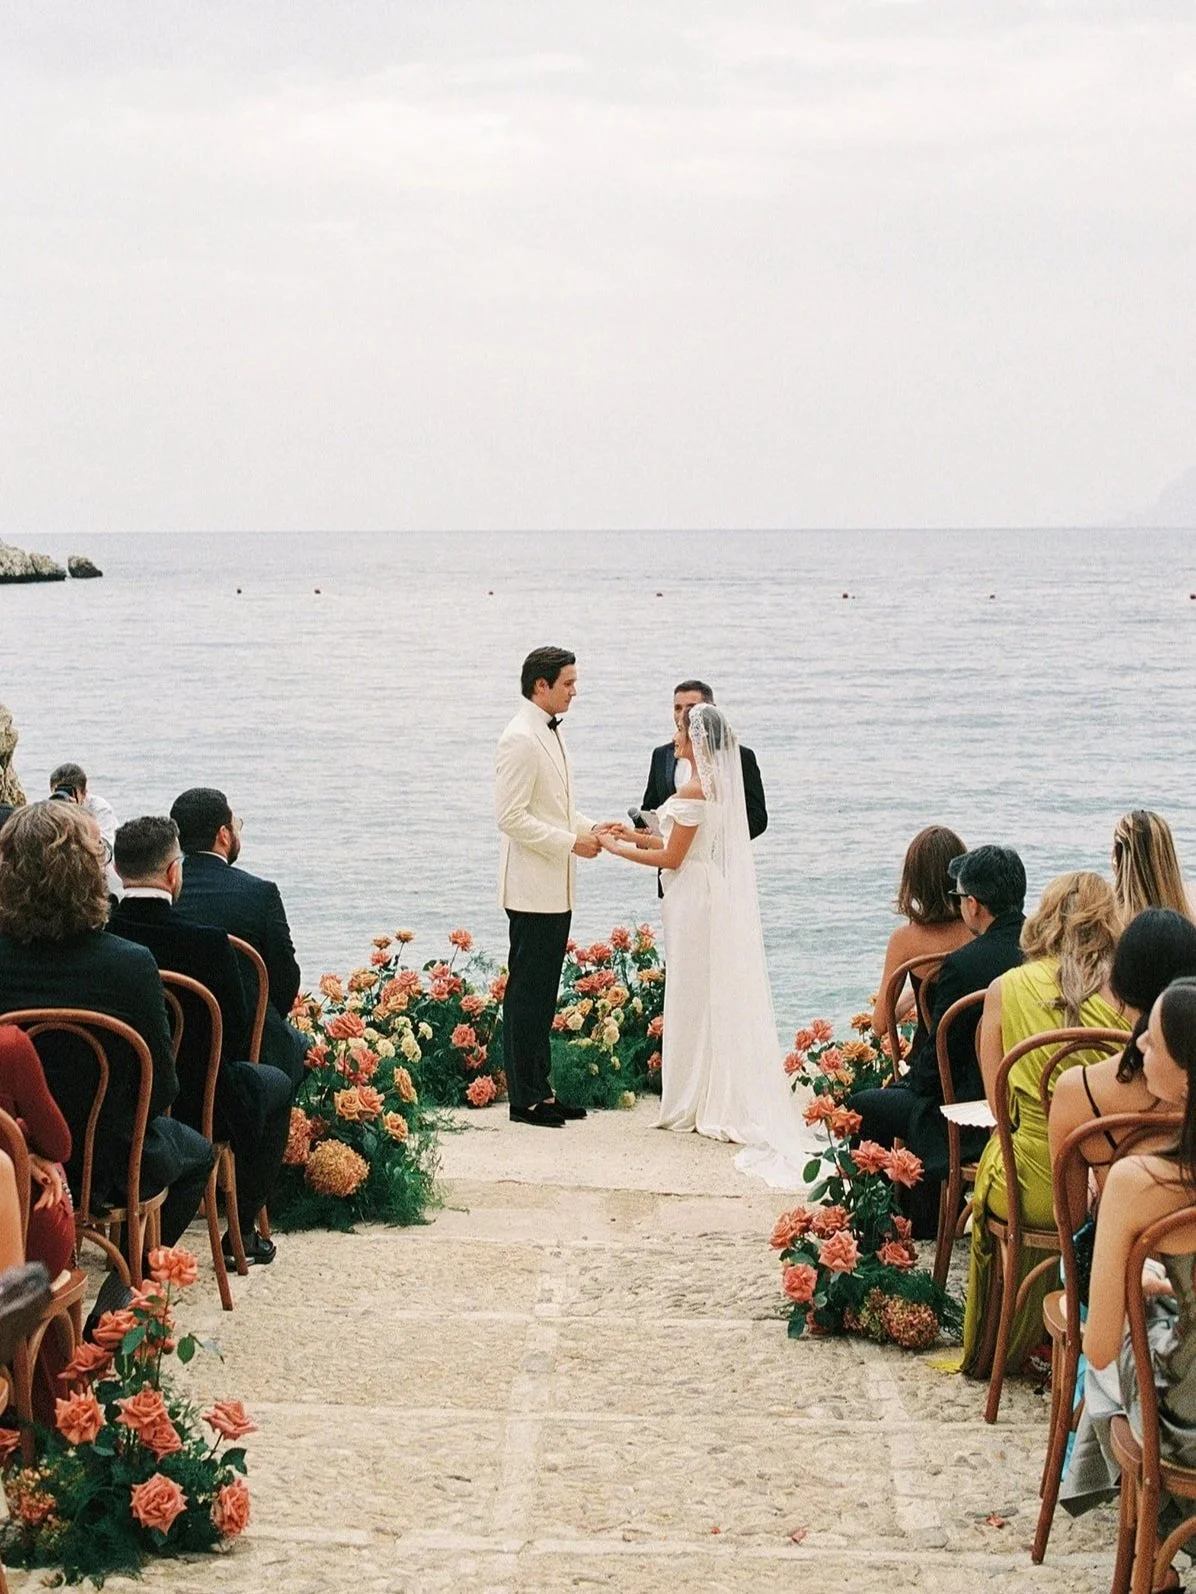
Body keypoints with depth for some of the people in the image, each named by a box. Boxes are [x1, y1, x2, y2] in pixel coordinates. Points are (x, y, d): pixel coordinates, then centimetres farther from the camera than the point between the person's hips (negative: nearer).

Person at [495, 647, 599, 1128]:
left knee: (544, 993, 13)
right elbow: (511, 817, -19)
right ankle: (524, 1099, 0)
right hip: (532, 889, -10)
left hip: (556, 889, 10)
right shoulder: (520, 740, -15)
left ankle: (541, 1089, 18)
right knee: (526, 993, -4)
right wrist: (571, 841, -17)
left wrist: (590, 829, 8)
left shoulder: (550, 734, 15)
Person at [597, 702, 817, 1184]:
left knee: (695, 996, 0)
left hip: (693, 898, -9)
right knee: (716, 997, 13)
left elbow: (671, 858, -16)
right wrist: (637, 835, 15)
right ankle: (722, 1101, 18)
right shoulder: (719, 783, 10)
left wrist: (618, 848, -6)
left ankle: (697, 1103, 8)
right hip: (717, 892, 9)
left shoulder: (694, 791, -19)